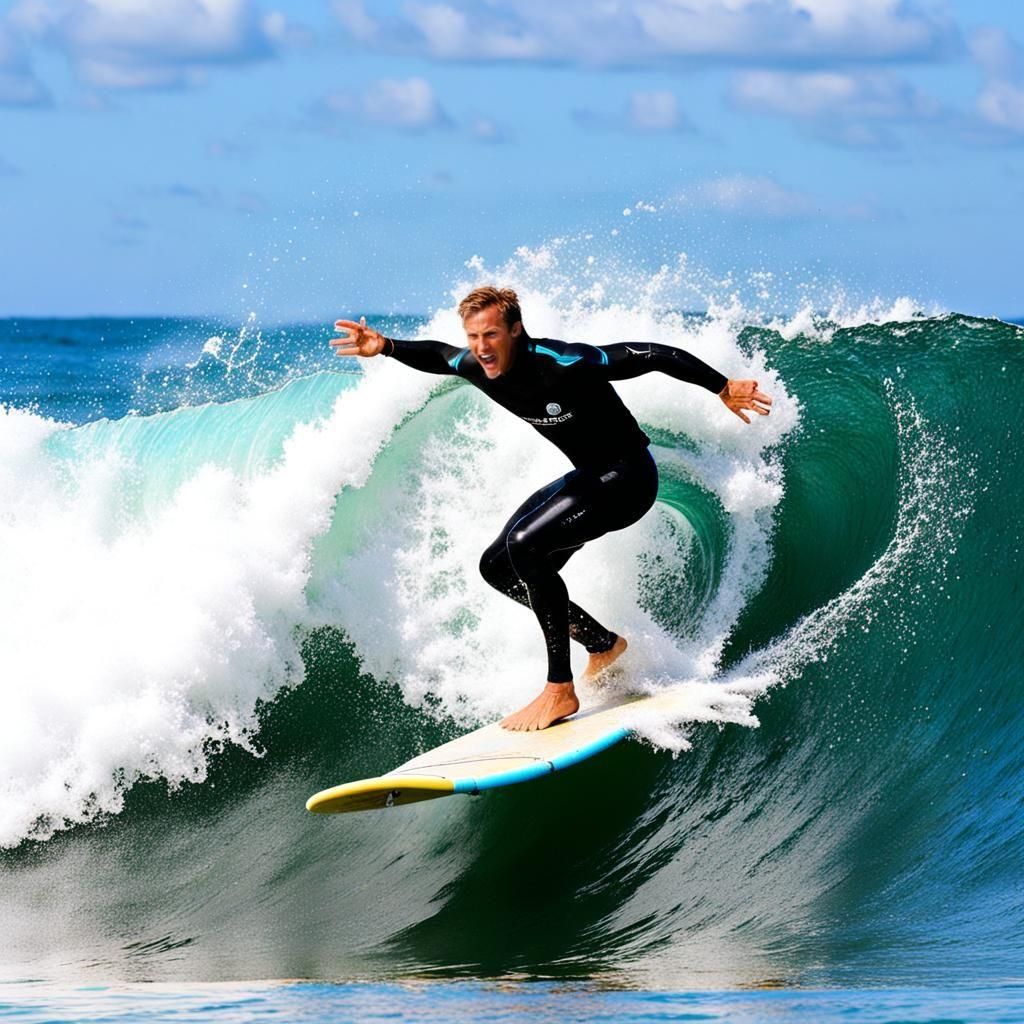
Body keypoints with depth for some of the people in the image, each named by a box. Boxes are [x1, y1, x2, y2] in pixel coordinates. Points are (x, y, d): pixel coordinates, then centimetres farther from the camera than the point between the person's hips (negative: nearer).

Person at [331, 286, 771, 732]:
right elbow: (435, 356, 14)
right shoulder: (476, 365, -9)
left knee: (525, 545, -26)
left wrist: (723, 389, -19)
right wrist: (385, 347, -5)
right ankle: (603, 645, 23)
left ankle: (560, 691, -20)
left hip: (628, 477, -9)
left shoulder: (563, 364, -30)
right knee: (498, 567, 7)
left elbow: (656, 355, -24)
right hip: (587, 477, 9)